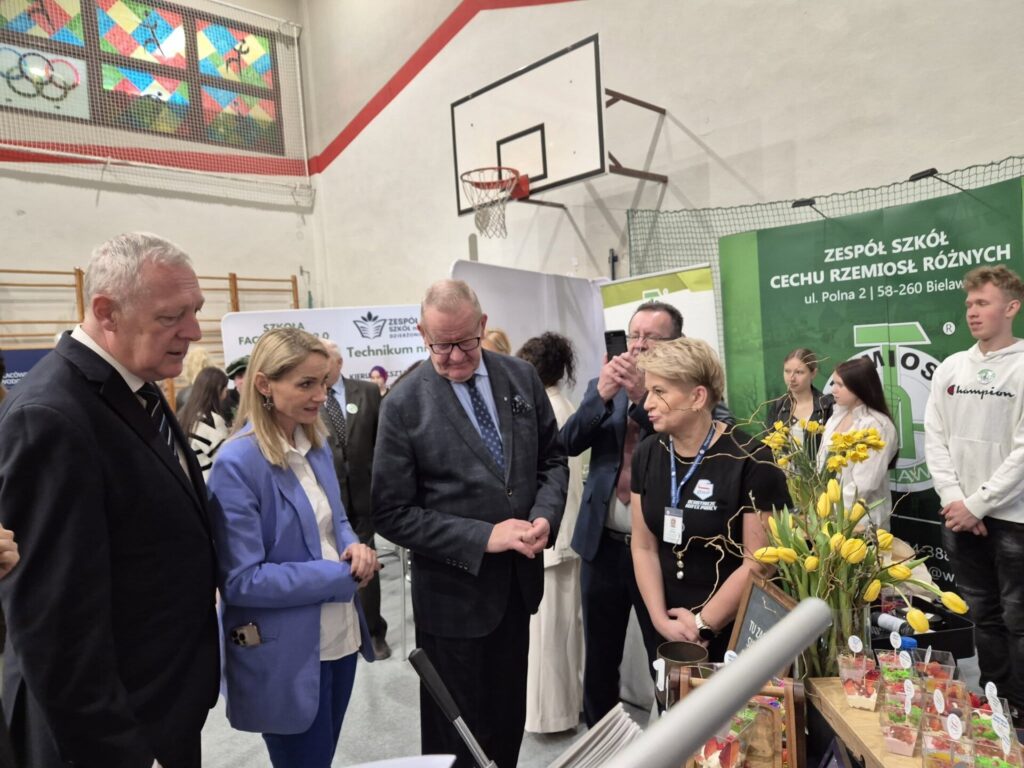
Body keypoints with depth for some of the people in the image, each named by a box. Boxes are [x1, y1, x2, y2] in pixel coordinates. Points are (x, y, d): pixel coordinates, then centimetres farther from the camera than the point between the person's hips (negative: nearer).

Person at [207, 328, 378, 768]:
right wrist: (341, 575, -19)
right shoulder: (237, 464, -21)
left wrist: (354, 547, -8)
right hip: (285, 657, -7)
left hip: (339, 637, 7)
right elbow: (241, 581, -21)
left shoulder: (316, 444, 2)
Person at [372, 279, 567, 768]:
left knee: (509, 722, 22)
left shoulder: (521, 377, -3)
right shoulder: (404, 404, -15)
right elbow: (393, 514, -14)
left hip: (519, 580, 4)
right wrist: (484, 537, -20)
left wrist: (545, 516, -12)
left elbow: (552, 458, 6)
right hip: (454, 591, -4)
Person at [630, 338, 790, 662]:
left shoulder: (751, 461, -18)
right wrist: (660, 619, -8)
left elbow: (758, 563, -16)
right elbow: (643, 547, 0)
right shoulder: (647, 454, -2)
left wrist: (702, 625, -12)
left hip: (734, 635, -5)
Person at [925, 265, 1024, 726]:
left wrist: (976, 503, -14)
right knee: (982, 615, 16)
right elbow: (934, 439, 4)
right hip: (959, 515, 5)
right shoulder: (950, 368, 7)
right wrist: (954, 499, -7)